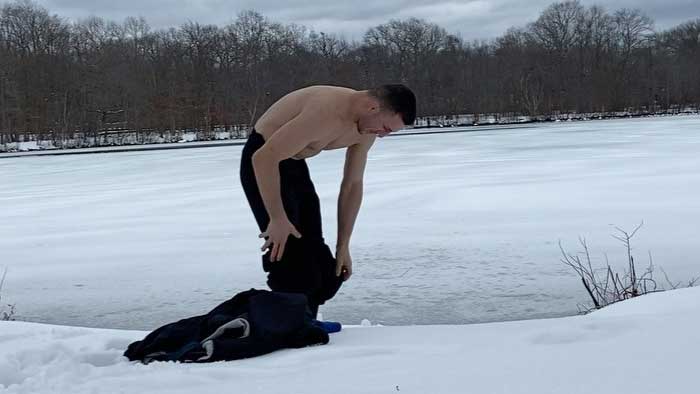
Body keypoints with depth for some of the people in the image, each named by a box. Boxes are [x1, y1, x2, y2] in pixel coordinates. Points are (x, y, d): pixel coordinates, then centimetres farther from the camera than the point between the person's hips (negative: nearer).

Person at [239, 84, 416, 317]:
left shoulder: (366, 130, -5)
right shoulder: (327, 112, -33)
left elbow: (352, 186, 5)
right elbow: (264, 158, -34)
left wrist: (343, 247, 4)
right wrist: (277, 218, -30)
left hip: (294, 164, 9)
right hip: (263, 163, -9)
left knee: (322, 266, 8)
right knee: (293, 264, -13)